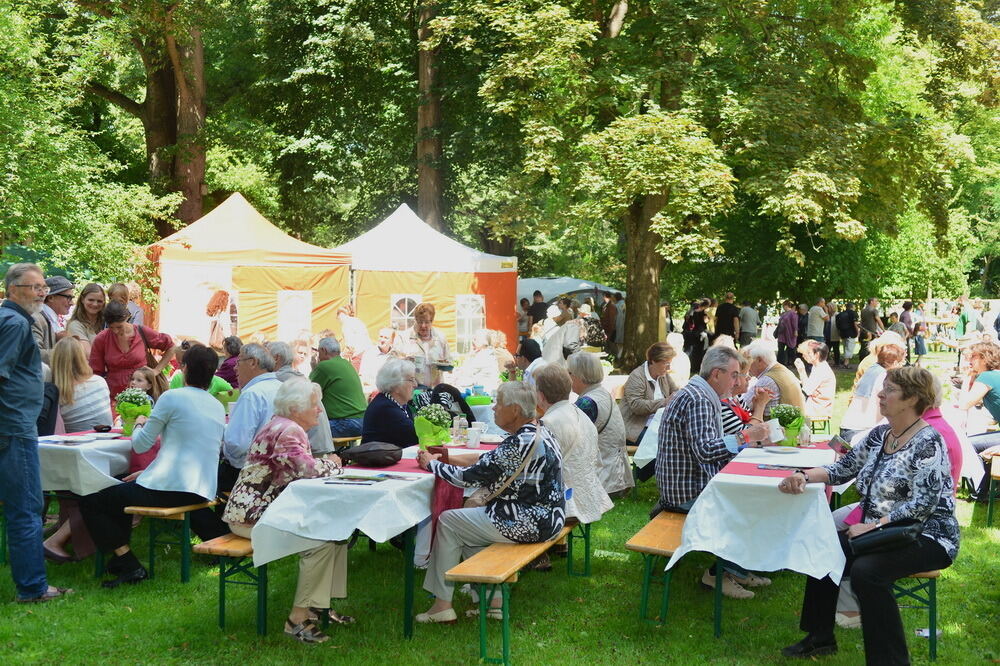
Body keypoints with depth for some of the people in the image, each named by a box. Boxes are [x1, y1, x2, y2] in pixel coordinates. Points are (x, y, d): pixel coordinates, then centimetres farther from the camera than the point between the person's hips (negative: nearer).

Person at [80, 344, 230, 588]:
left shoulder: (172, 397, -6)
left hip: (168, 489, -7)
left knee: (90, 503, 7)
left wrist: (139, 424, 21)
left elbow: (141, 444, 1)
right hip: (204, 492, 7)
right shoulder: (218, 407, 12)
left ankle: (129, 565, -4)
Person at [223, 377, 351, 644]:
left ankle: (320, 605, 6)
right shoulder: (286, 431, -18)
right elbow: (309, 470, -26)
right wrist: (331, 463, -6)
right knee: (320, 540, -23)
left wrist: (326, 464, -3)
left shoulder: (286, 427, 15)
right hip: (251, 515, -10)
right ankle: (298, 619, -15)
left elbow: (303, 469, 15)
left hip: (269, 509, 10)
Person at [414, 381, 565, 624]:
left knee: (448, 521, 3)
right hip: (544, 518, 10)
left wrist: (432, 463, -2)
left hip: (528, 523, -10)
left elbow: (469, 477, -18)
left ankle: (442, 604, 12)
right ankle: (493, 600, 18)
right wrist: (445, 458, 10)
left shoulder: (519, 444, -24)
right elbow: (487, 463, 14)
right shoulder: (538, 432, 6)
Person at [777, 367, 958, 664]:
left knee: (866, 570, -29)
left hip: (926, 537, -8)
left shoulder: (927, 442, -16)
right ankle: (821, 637, 15)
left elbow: (923, 503, -23)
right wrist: (804, 475, -8)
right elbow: (843, 469, 10)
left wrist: (873, 527, -24)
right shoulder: (879, 435, 8)